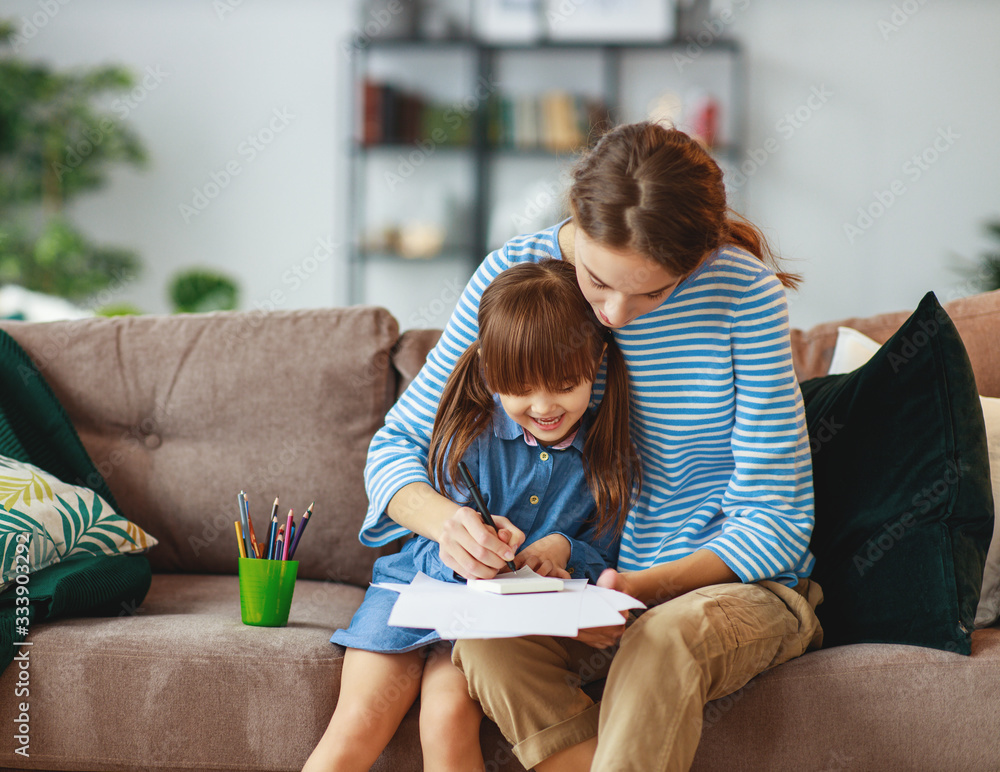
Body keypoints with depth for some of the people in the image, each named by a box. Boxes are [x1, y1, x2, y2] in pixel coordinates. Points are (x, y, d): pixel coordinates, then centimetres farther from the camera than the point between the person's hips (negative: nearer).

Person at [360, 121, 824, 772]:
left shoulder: (745, 293, -17)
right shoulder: (517, 274, -9)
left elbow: (774, 521, -13)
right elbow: (399, 443, -2)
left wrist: (644, 587, -28)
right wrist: (445, 520, -25)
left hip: (736, 582, -2)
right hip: (583, 585, 3)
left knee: (667, 639, -38)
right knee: (485, 636, -30)